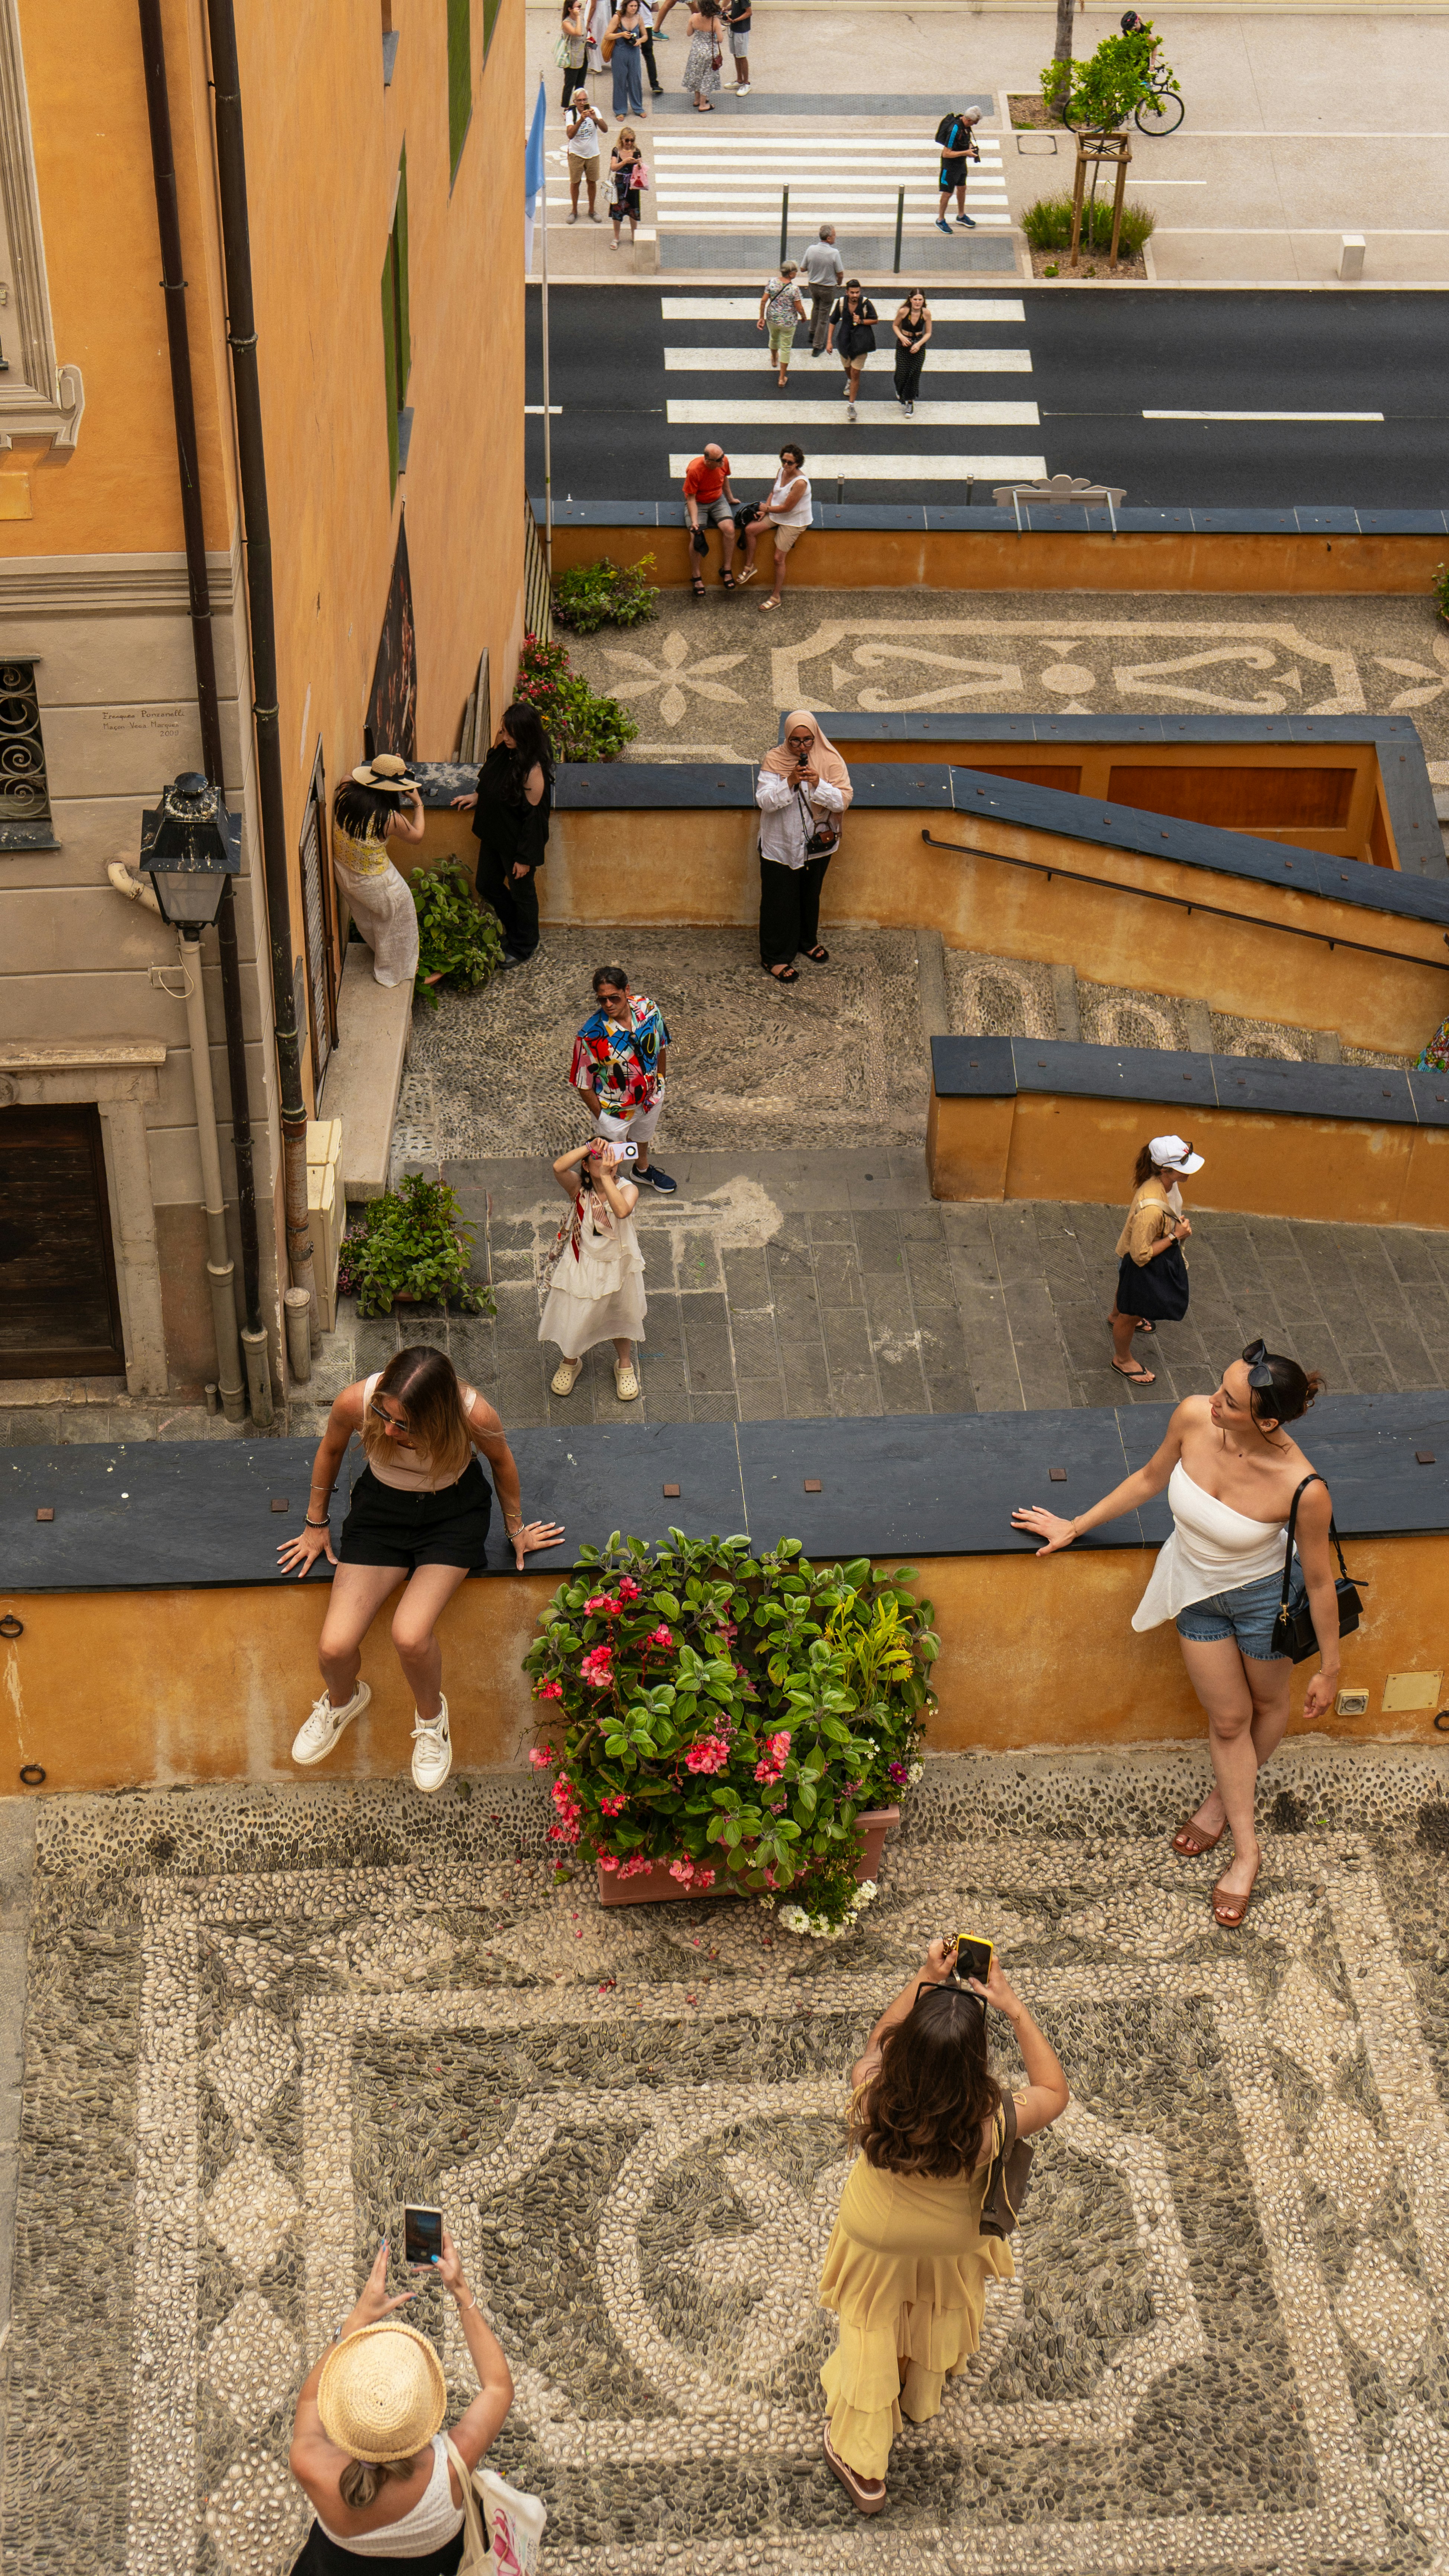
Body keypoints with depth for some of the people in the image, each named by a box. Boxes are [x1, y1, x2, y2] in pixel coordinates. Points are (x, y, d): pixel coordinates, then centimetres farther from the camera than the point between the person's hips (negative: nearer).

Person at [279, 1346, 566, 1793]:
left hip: (453, 1512, -2)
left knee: (410, 1637, -25)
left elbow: (500, 1460, -5)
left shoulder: (473, 1415, -32)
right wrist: (316, 1524, 12)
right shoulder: (356, 1402, -28)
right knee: (334, 1648, -14)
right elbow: (331, 1450, -2)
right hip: (381, 1508, 2)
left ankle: (431, 1717, 12)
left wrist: (516, 1527, 11)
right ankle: (341, 1701, 26)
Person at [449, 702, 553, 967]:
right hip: (493, 835, 8)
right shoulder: (503, 749, -9)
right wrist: (477, 797, -3)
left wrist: (525, 858, -18)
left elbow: (534, 816, -24)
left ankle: (523, 948, 37)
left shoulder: (534, 770, -31)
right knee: (488, 886, 22)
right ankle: (514, 930, 47)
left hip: (518, 843, -8)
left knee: (521, 892, 14)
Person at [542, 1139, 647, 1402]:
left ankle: (625, 1364, 51)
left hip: (618, 1265, 0)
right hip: (581, 1266, 0)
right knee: (573, 1318, 16)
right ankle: (571, 1362, 49)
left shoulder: (627, 1189, -21)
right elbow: (559, 1168, -40)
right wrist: (589, 1146, -40)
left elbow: (622, 1211, -44)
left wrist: (606, 1177, -44)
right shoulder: (578, 1188, -19)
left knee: (622, 1315, 23)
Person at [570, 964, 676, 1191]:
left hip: (651, 1097, 5)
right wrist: (601, 1118, -14)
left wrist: (661, 1081, 9)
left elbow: (661, 1046, -1)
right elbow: (584, 1084, -22)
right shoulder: (592, 1034, -35)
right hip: (615, 1109, -5)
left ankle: (643, 1170, 64)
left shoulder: (649, 1009, -22)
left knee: (643, 1137, 35)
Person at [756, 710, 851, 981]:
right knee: (779, 901, 5)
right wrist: (790, 783, -35)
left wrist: (819, 784, -34)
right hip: (780, 845, -2)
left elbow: (843, 800, -18)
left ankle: (808, 941, 46)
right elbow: (764, 801, -20)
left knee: (810, 895, 22)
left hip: (817, 844, 2)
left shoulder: (830, 760, -12)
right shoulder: (774, 761, -14)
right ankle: (775, 957, 20)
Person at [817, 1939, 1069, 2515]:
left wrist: (922, 1980, -13)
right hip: (952, 2246, 1)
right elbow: (1055, 2091, -20)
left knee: (870, 2335, 27)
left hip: (877, 2239, 0)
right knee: (939, 2321, 34)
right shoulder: (990, 2127, -42)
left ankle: (861, 2465, 43)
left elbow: (879, 2043, -13)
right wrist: (1014, 2009, -24)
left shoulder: (873, 2101, -39)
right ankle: (924, 2397, 66)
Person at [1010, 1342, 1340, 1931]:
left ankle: (1227, 1796, 57)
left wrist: (1329, 1669, -8)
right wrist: (1074, 1528, 7)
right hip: (1196, 1590, 3)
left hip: (1264, 1597, -2)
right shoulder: (1193, 1417, -28)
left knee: (1269, 1706, 26)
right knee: (1228, 1720, 18)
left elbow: (1319, 1580, -21)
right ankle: (1245, 1849, 39)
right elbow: (1150, 1479, -4)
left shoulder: (1301, 1488, -38)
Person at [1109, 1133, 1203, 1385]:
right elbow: (1141, 1255, -34)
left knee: (1128, 1292, 40)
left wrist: (1179, 1223, -4)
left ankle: (1116, 1317, 72)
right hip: (1142, 1267, -8)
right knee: (1131, 1315, 21)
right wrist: (1175, 1236, -31)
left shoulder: (1166, 1183, -19)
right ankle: (1122, 1360, 49)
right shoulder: (1150, 1209, -46)